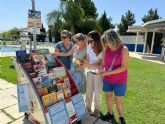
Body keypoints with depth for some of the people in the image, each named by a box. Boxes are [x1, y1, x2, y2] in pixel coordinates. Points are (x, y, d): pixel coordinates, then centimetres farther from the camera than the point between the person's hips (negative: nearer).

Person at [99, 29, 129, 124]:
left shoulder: (124, 50, -18)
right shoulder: (106, 49, -4)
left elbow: (123, 67, -21)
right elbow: (103, 63, 4)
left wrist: (108, 72, -24)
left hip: (119, 80, -4)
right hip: (107, 79, 5)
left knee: (118, 100, 9)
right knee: (108, 96, 16)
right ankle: (110, 114, 38)